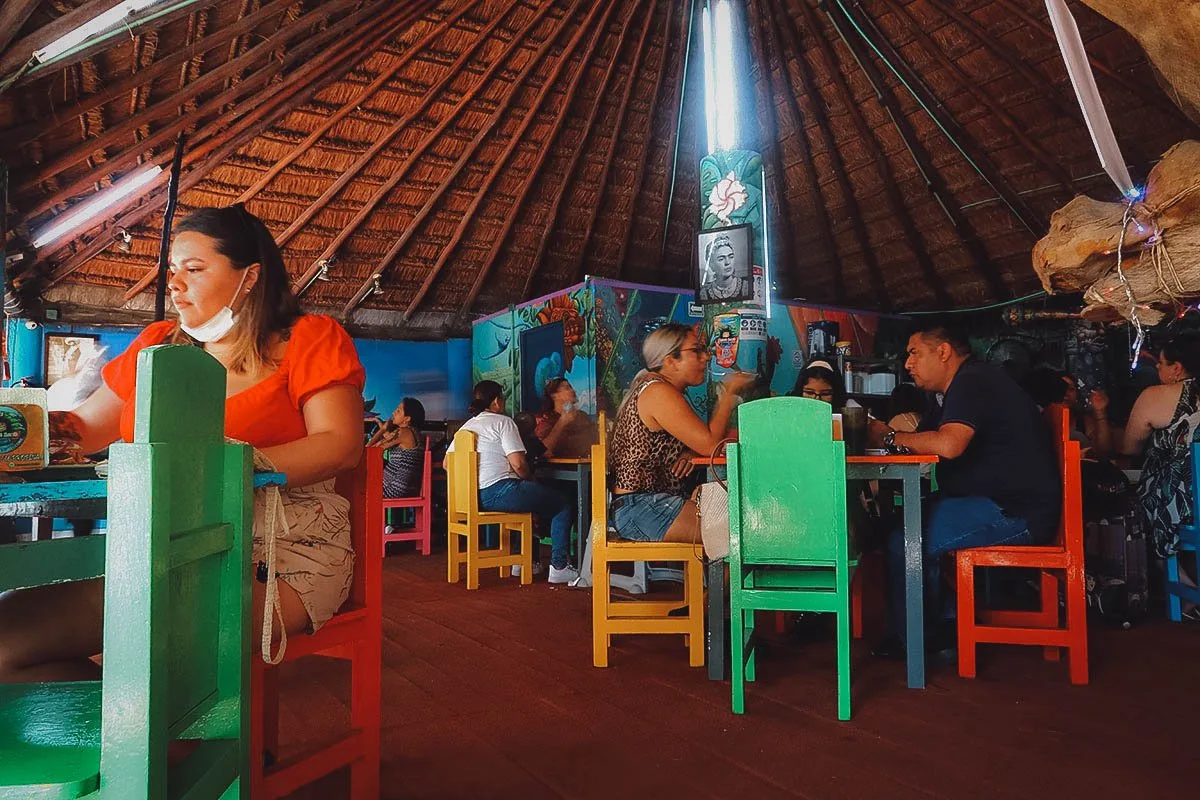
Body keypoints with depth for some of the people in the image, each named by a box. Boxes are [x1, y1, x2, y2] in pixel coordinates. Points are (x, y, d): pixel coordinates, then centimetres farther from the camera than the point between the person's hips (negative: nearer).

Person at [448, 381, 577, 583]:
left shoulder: (466, 426, 17)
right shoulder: (503, 422, -6)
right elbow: (518, 464, -15)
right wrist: (530, 477, 4)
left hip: (474, 497, 9)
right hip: (498, 493, -9)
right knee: (563, 504, 2)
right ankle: (559, 567, -1)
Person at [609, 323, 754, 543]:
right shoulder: (658, 392, -14)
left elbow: (701, 440, 22)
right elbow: (711, 445, -18)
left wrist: (690, 452, -3)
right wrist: (729, 392, -7)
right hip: (641, 509, -10)